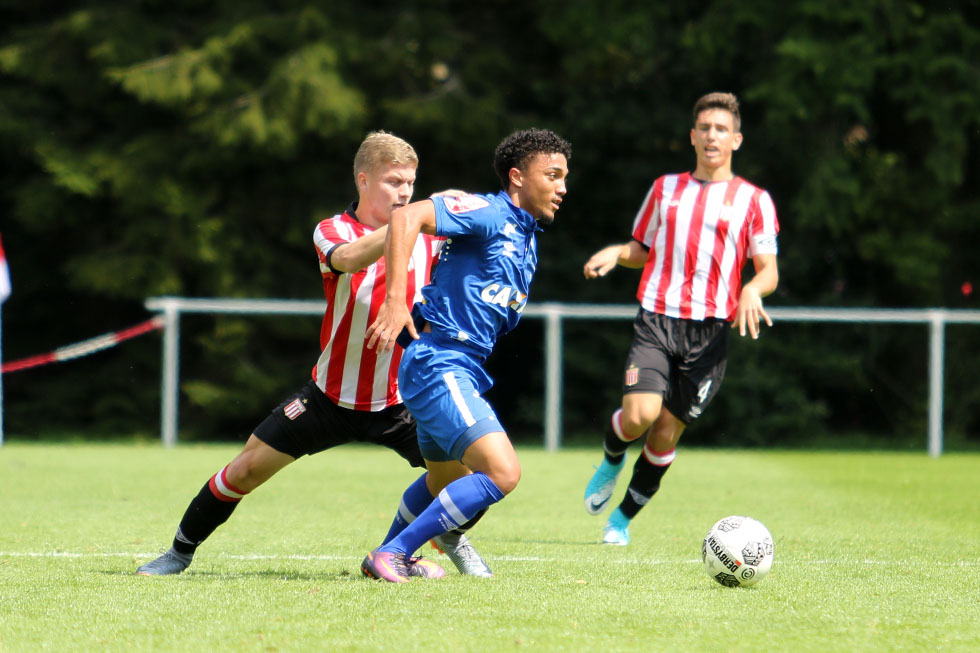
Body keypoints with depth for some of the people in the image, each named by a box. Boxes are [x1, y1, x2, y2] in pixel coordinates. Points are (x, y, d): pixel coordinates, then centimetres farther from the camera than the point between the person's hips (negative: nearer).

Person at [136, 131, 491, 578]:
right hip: (331, 396, -1)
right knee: (246, 469, -2)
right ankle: (180, 552, 20)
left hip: (401, 401, 1)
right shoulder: (332, 231, -13)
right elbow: (350, 258, -37)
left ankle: (452, 538, 20)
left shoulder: (428, 236, -4)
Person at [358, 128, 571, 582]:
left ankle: (386, 558, 47)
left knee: (450, 481, 29)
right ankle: (392, 555, -15)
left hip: (463, 370, 11)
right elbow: (407, 217, -25)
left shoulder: (527, 238, 17)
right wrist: (395, 301, -31)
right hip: (439, 363, -11)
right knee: (502, 473, -20)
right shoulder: (488, 213, -12)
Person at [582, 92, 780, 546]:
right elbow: (644, 250, 24)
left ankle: (624, 518, 19)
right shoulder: (666, 188, 16)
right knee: (640, 414, -20)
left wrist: (752, 290, -18)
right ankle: (611, 461, 16)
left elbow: (768, 270, 4)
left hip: (709, 331, -1)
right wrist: (615, 253, 2)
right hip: (656, 320, 1)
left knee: (666, 433, -1)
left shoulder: (753, 200, 7)